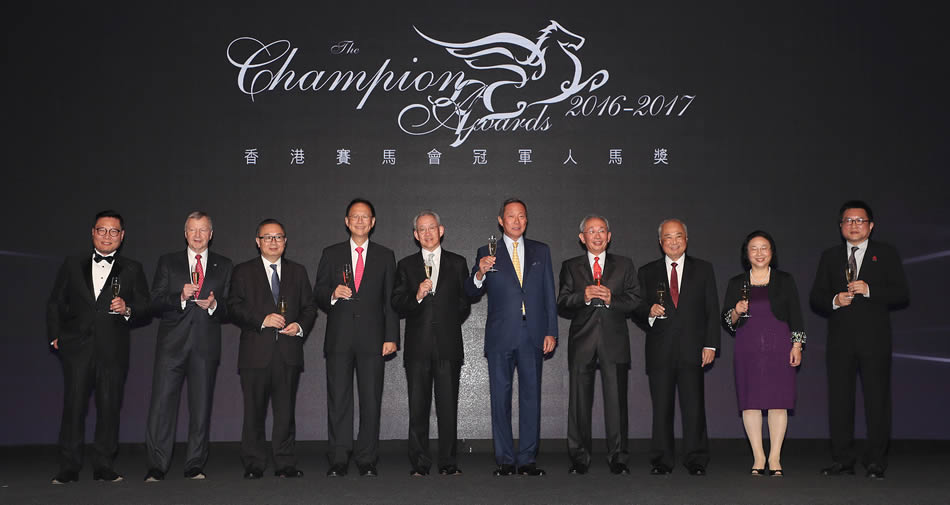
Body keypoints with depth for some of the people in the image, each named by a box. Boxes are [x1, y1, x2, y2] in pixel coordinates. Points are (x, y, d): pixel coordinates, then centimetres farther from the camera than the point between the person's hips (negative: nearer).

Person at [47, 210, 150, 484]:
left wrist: (127, 309, -12)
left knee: (109, 407, -1)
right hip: (77, 347, 0)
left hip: (113, 349, 0)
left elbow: (146, 308, 8)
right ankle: (68, 469, 4)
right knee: (74, 405, -3)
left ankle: (104, 467, 8)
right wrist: (55, 336, 7)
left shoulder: (132, 269, 12)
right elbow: (55, 303, 16)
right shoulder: (72, 265, 15)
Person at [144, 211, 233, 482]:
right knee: (162, 403, -6)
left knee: (201, 406, 2)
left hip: (206, 345, 1)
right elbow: (155, 304, 4)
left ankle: (195, 466, 10)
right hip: (172, 343, -1)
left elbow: (230, 308, 11)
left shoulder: (223, 266, 14)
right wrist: (181, 297, -14)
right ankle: (156, 467, 0)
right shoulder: (168, 262, 12)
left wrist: (214, 305, -10)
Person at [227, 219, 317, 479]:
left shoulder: (298, 271, 16)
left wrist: (300, 326, -6)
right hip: (256, 352, -1)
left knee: (286, 410, 3)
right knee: (254, 411, 2)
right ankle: (253, 465, 12)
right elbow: (234, 308, -1)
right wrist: (263, 320, -14)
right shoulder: (243, 272, 9)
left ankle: (286, 463, 9)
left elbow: (309, 307, 14)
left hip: (289, 351, 2)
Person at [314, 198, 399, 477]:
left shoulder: (385, 256, 11)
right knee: (338, 399, 0)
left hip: (372, 337, 0)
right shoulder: (331, 254, 12)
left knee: (371, 400, 0)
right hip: (339, 338, 0)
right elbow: (318, 293, 10)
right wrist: (333, 294, -13)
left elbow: (391, 299, 8)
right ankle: (338, 460, 6)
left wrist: (391, 337, 0)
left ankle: (367, 460, 8)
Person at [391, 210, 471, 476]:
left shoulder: (457, 263, 11)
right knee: (418, 407, 1)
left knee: (448, 407, -1)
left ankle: (449, 463, 6)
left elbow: (464, 302, 13)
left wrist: (449, 324, 9)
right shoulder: (406, 265, 12)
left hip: (448, 345, 0)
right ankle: (419, 463, 8)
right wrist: (417, 296, -11)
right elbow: (397, 305, 5)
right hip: (417, 346, 1)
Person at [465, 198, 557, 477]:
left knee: (531, 396, 3)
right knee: (500, 398, 2)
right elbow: (471, 292, -2)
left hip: (533, 337, 1)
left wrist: (551, 331, 3)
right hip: (500, 337, -1)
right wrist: (480, 273, -23)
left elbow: (549, 294, 10)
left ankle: (527, 459, 11)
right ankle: (505, 460, 10)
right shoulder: (487, 253, 6)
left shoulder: (541, 251, 12)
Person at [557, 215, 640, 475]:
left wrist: (611, 299, -11)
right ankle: (579, 458, 10)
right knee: (579, 400, 1)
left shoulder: (624, 265, 14)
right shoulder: (570, 267, 13)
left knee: (616, 400, -3)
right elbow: (562, 305, 4)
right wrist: (583, 297, -14)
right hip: (582, 341, 0)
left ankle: (618, 458, 5)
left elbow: (634, 301, 6)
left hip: (614, 340, 0)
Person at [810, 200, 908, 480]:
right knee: (839, 399, 3)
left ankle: (876, 462, 8)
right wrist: (835, 301, -9)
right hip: (840, 339, 2)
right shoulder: (830, 257, 14)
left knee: (877, 399, -1)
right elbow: (816, 298, 12)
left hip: (874, 338, -2)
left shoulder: (886, 254, 7)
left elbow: (901, 295, -1)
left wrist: (869, 290, -15)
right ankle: (842, 460, 10)